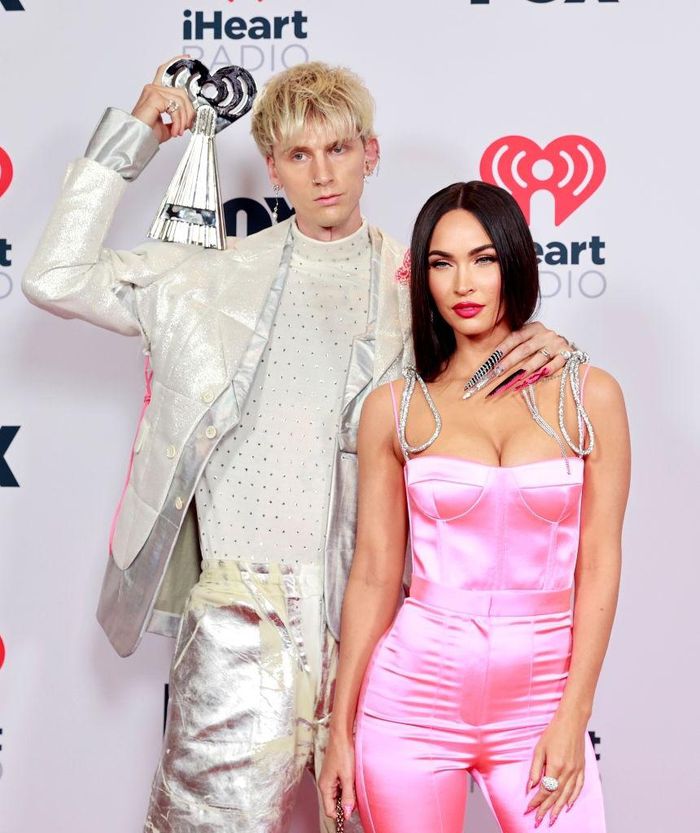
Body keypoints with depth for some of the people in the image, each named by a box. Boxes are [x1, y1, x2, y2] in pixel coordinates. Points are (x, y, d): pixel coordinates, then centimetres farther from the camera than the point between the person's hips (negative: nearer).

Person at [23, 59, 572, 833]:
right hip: (243, 603, -1)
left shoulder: (417, 282, 8)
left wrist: (540, 350, -10)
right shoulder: (219, 277, 6)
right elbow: (56, 278, 0)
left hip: (370, 601, 2)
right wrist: (128, 139, 2)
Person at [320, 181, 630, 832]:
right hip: (413, 696, 0)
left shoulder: (588, 395, 0)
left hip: (539, 700, 0)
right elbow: (374, 575, 2)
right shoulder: (394, 407, 0)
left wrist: (572, 718, -5)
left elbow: (598, 564, -1)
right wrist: (340, 729, 3)